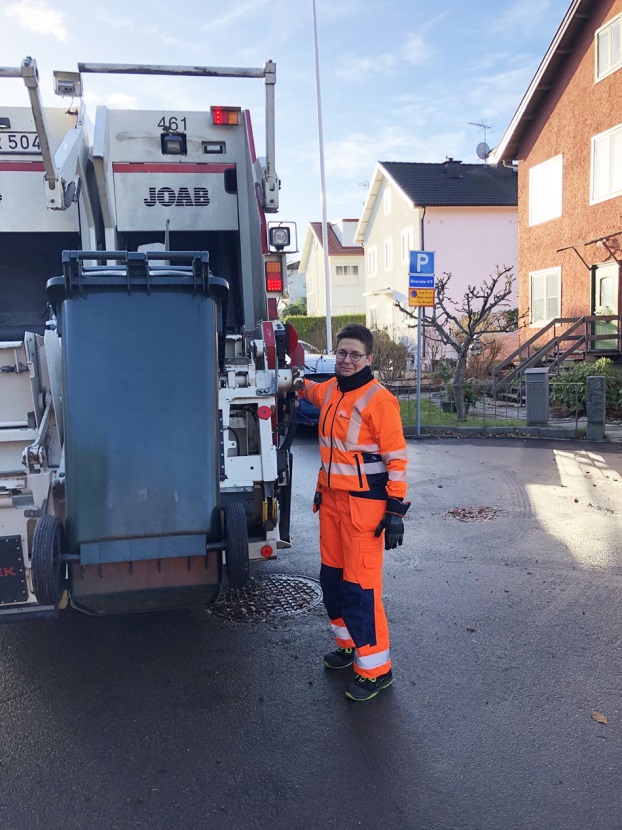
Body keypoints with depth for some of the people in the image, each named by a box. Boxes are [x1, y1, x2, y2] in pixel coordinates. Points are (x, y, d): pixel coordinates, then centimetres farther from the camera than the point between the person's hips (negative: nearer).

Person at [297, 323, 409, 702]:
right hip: (331, 498, 8)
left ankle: (376, 669, 11)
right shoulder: (330, 390, 7)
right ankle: (351, 645, 37)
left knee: (360, 588, -4)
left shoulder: (379, 400, -15)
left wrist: (396, 511, -16)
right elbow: (313, 391, 36)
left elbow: (397, 459, -15)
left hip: (364, 504, -8)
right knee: (332, 579, 17)